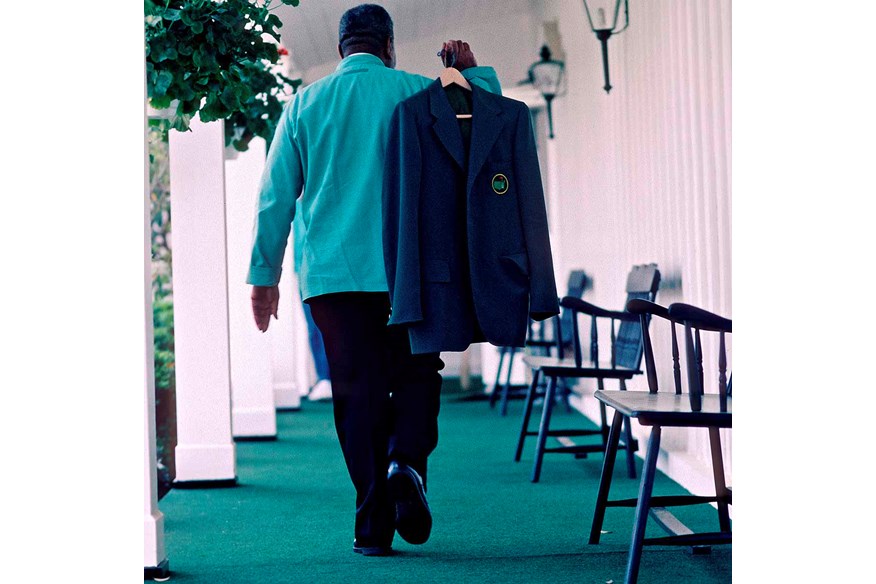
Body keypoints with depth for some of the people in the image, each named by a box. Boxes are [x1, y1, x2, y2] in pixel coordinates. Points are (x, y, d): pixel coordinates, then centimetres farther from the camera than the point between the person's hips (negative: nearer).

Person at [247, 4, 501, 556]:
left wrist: (264, 274, 12)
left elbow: (275, 195, 7)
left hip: (331, 271, 1)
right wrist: (474, 71, 16)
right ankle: (407, 461, -15)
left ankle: (372, 521, 2)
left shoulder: (305, 103, 8)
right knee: (416, 372, 13)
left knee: (357, 389, 5)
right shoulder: (419, 93, 3)